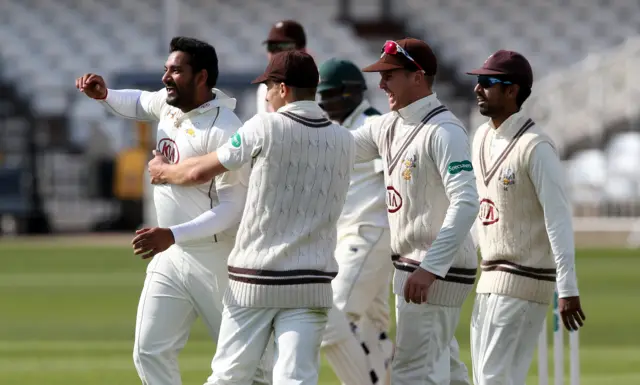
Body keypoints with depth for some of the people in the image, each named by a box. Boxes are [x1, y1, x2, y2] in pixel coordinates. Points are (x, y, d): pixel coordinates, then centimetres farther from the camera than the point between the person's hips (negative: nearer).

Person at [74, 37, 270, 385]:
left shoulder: (224, 130, -22)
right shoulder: (168, 104, 4)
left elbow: (235, 207, -25)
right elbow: (139, 103, 28)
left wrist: (174, 235, -33)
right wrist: (104, 95, 7)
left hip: (215, 259, -8)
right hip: (170, 256, 8)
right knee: (150, 352, 4)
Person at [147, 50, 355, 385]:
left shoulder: (266, 128, -7)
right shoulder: (345, 142, 5)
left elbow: (200, 172, 1)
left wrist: (163, 171, 23)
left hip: (253, 281, -3)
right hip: (310, 283, 3)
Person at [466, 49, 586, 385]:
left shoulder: (535, 147, -16)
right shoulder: (481, 138, 10)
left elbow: (559, 219, -19)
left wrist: (567, 289, -24)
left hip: (523, 281, -9)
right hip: (490, 280, 9)